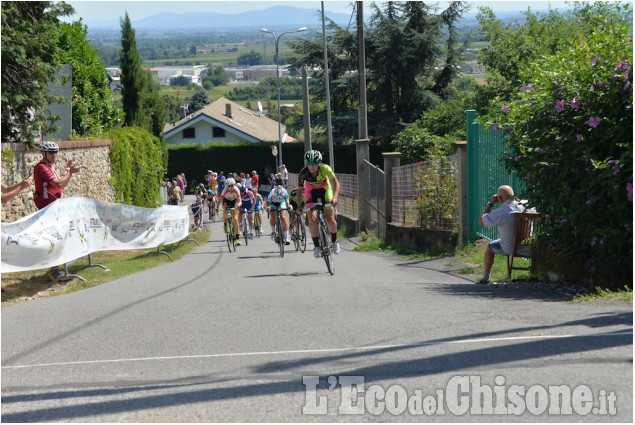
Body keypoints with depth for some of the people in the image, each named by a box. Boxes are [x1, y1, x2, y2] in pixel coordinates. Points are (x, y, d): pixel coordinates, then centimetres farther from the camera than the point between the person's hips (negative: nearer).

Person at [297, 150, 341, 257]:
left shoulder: (325, 169, -30)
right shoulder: (303, 173, -27)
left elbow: (336, 182, -25)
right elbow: (300, 190, -13)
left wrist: (335, 197, -40)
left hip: (325, 191, 0)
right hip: (311, 192, 0)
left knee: (330, 219, -10)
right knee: (312, 219, -18)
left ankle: (334, 240, 17)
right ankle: (316, 246, -5)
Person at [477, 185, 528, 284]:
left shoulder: (499, 213, -22)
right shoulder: (524, 207, -11)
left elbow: (481, 222, -7)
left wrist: (491, 203, -4)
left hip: (510, 248, -4)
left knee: (490, 247, 24)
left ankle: (485, 278, 30)